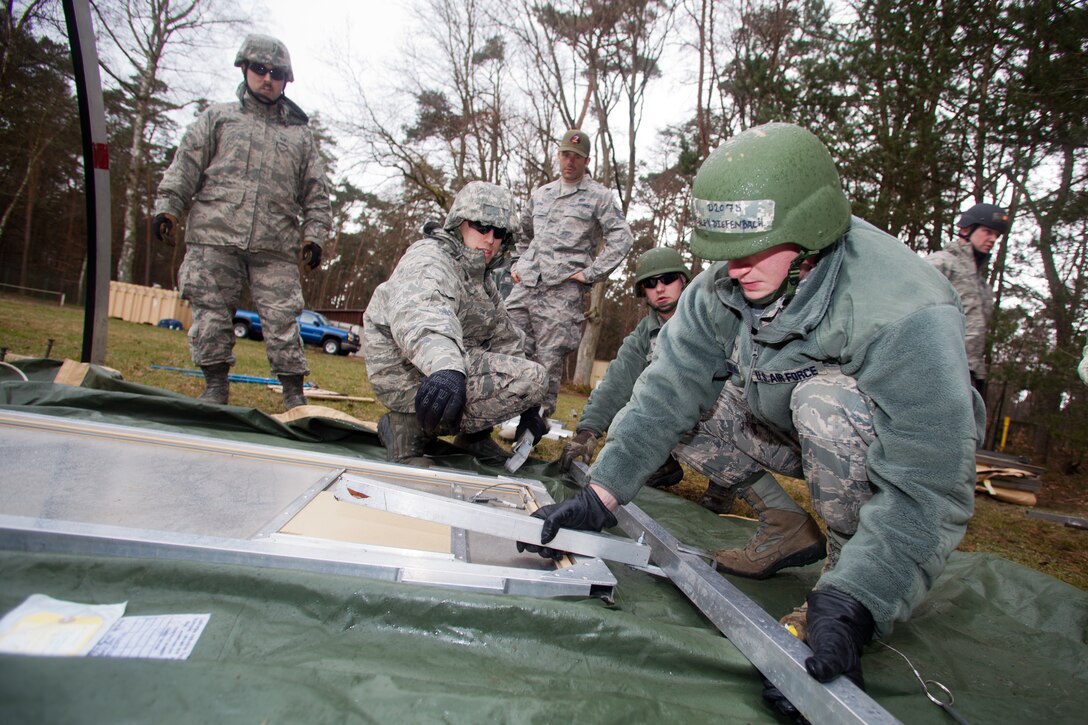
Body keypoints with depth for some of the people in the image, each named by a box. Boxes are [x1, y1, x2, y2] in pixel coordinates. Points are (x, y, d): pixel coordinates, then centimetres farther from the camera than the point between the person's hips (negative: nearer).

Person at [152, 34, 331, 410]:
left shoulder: (301, 135, 21)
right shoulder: (217, 117, 19)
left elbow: (316, 192, 17)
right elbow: (186, 164, 13)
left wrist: (314, 233, 5)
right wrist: (168, 205, 1)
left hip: (276, 247, 0)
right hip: (215, 237, 1)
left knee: (282, 318, -5)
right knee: (212, 313, 0)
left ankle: (294, 392, 1)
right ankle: (216, 384, 11)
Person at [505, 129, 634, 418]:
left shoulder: (599, 196, 5)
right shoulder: (541, 194, 22)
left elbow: (621, 237, -4)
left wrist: (590, 273, -9)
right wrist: (516, 264, 20)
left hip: (562, 290, -5)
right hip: (524, 286, 5)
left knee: (549, 357, -4)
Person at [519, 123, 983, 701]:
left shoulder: (905, 314, -35)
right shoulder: (723, 285, -17)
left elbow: (929, 491, -36)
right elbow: (668, 389, -16)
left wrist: (850, 607, -45)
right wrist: (598, 498, -23)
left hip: (894, 449, -6)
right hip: (789, 431, 6)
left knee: (825, 398, -35)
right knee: (691, 390, -9)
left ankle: (847, 575, -13)